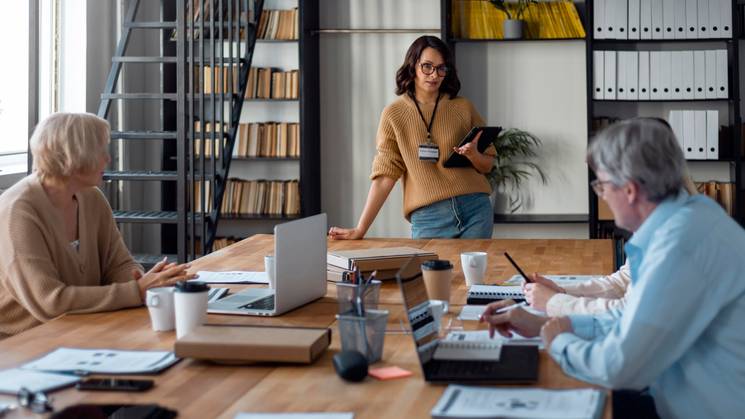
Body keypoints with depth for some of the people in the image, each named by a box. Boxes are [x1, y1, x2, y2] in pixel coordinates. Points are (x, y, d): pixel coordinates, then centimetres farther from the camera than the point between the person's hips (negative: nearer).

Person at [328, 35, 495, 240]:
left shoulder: (463, 108, 6)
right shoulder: (394, 114, 2)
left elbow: (487, 165, 12)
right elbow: (385, 174, 0)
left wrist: (473, 155, -11)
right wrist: (360, 229, -5)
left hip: (475, 209, 2)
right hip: (429, 218, -1)